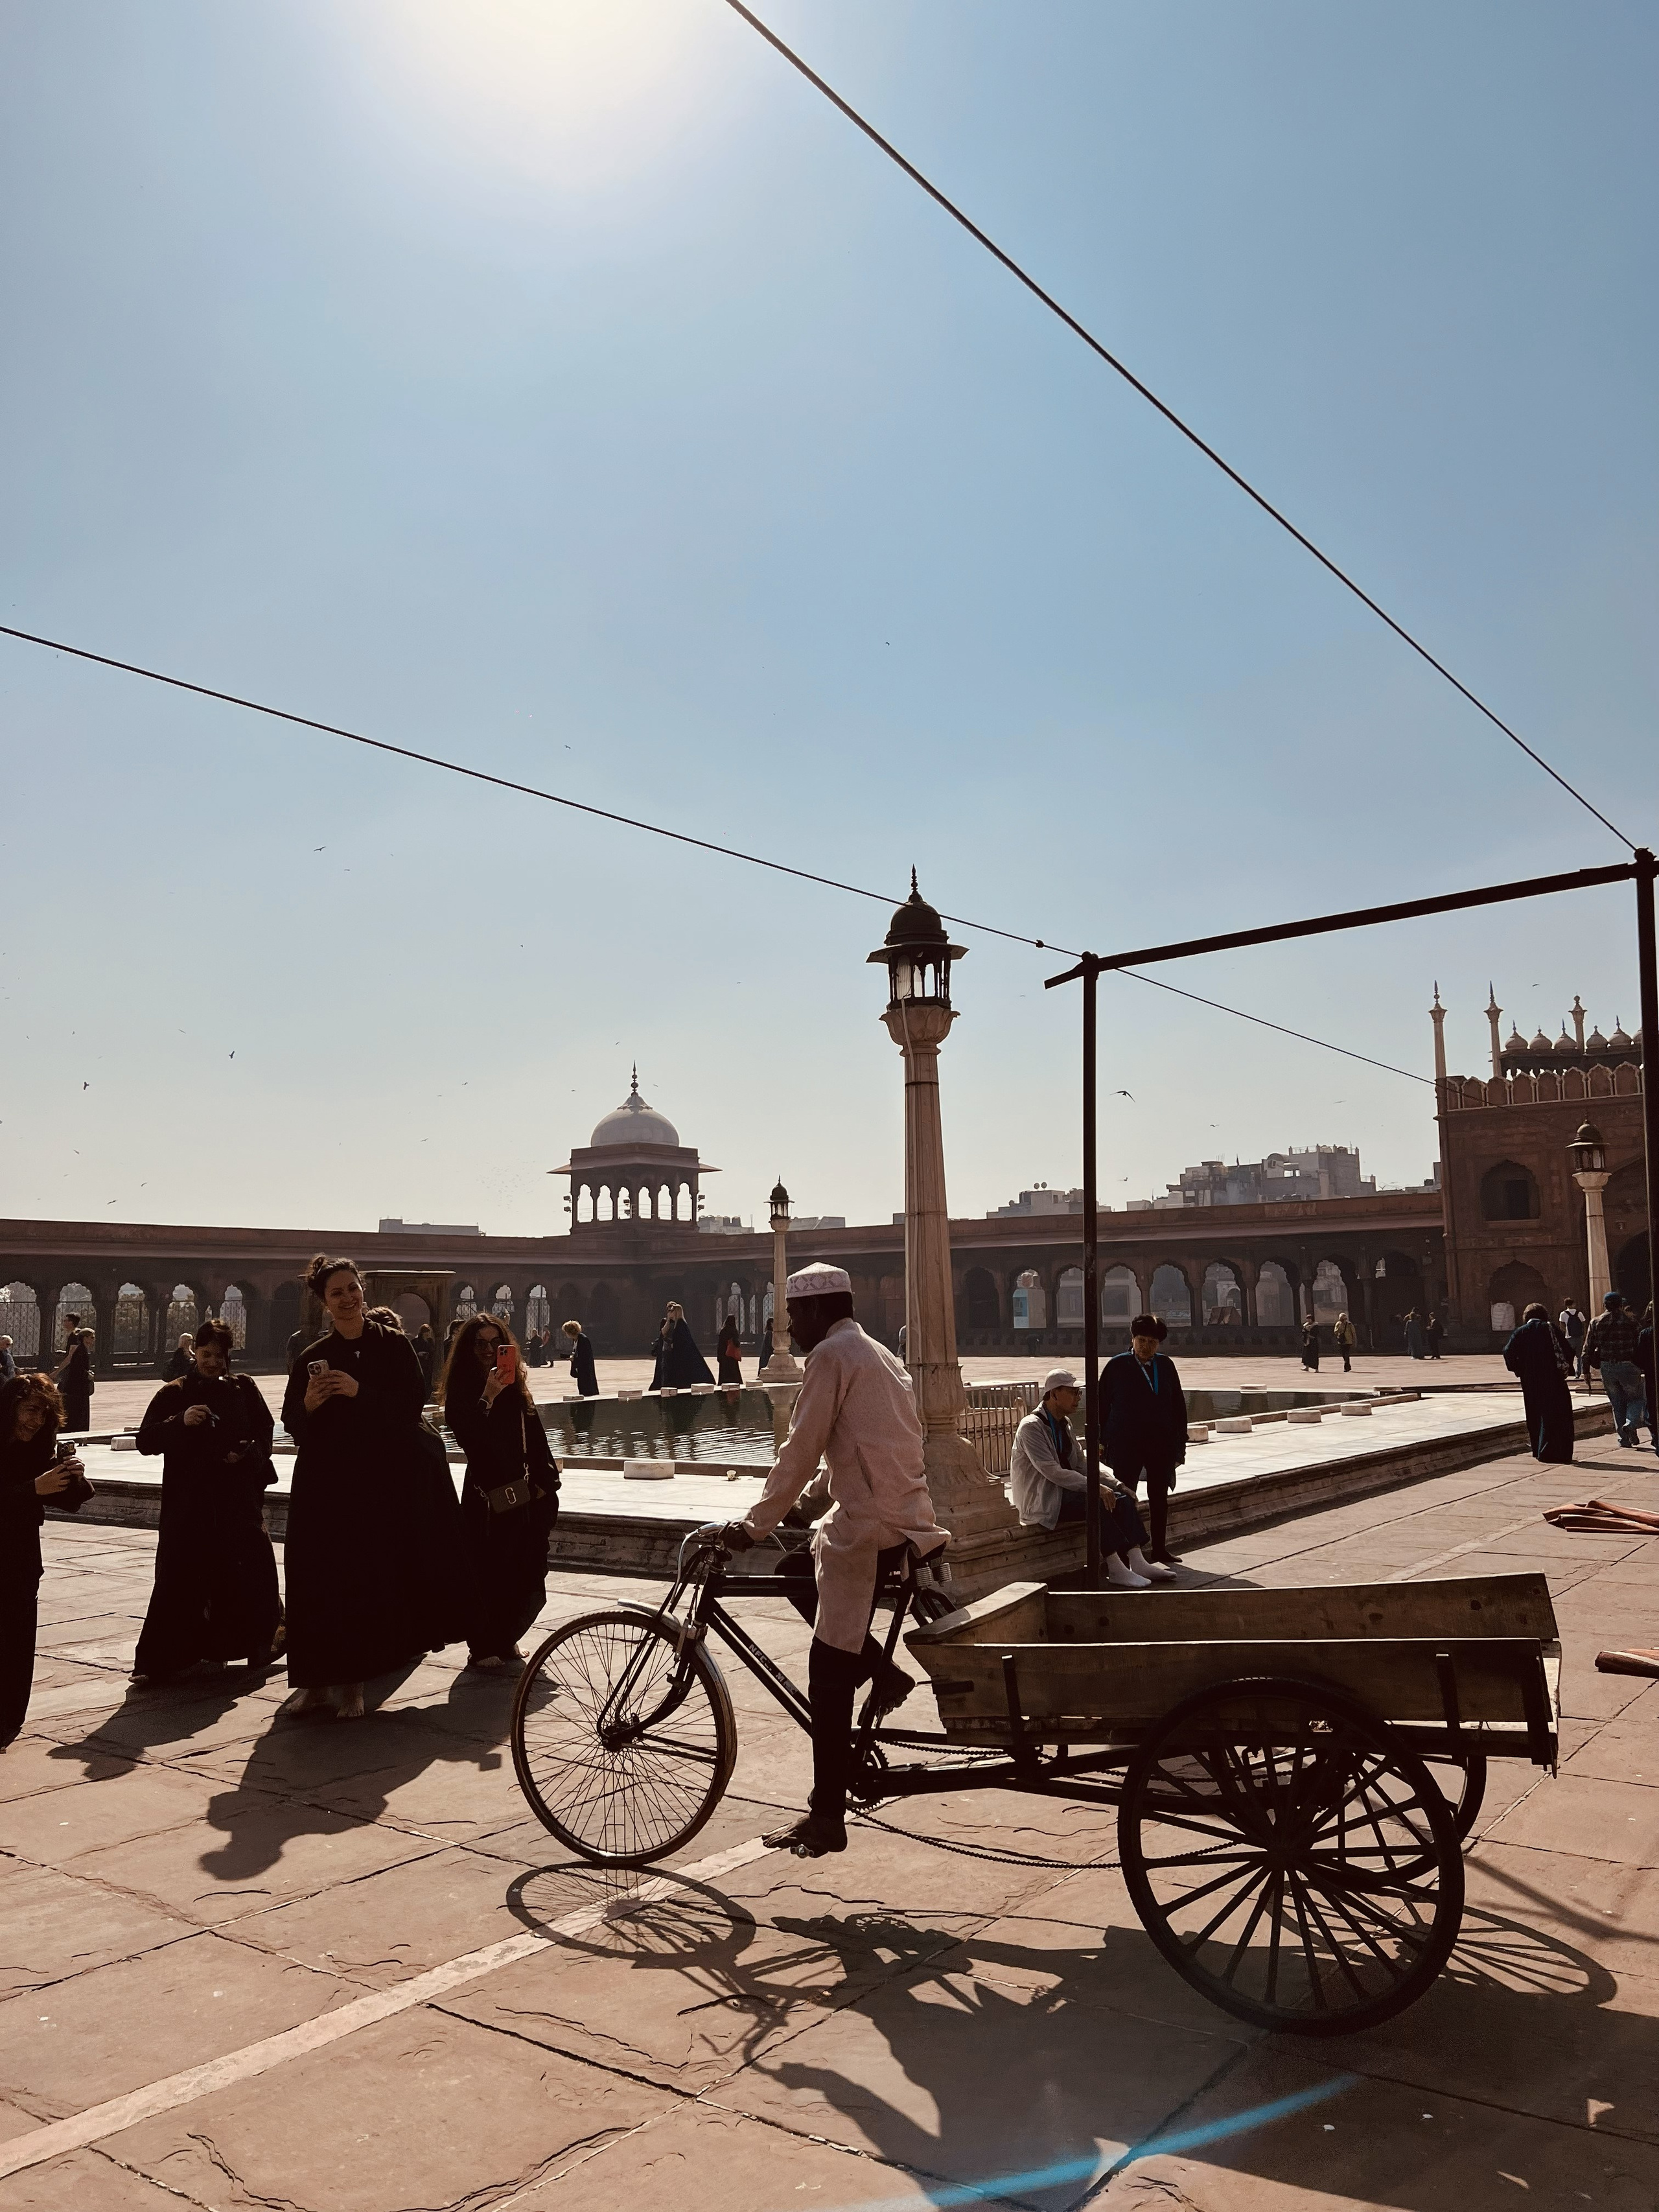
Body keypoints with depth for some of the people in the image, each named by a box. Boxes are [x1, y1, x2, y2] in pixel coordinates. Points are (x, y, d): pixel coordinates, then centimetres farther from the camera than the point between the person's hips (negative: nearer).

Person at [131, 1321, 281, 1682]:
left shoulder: (244, 1389, 8)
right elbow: (145, 1441, -3)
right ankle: (159, 1660, 3)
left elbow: (265, 1435, 9)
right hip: (187, 1501, -1)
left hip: (238, 1499, 1)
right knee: (179, 1577, -5)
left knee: (245, 1575, -1)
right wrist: (180, 1421, -19)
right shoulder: (174, 1394, 5)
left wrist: (248, 1453, -12)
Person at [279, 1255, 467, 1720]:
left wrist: (360, 1391, -19)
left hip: (384, 1484, -1)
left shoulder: (394, 1346, 3)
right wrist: (309, 1404, -17)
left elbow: (413, 1404, -8)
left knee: (370, 1583, 0)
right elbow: (292, 1425, 4)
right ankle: (317, 1682, 11)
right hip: (324, 1486, 1)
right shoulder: (312, 1358, 6)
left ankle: (350, 1683, 12)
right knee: (319, 1585, -1)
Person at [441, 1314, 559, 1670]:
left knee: (527, 1575, 7)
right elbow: (465, 1436, -19)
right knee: (485, 1575, -2)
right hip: (484, 1497, -5)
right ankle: (482, 1647, 14)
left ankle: (506, 1638, 26)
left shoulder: (516, 1388, 10)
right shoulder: (461, 1390, -4)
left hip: (522, 1494, 5)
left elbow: (535, 1439, 10)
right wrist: (488, 1398, -24)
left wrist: (544, 1481, 4)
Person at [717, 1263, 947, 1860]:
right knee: (797, 1576, 25)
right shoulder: (878, 1354, 19)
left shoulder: (832, 1354, -9)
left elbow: (801, 1451, -12)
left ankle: (827, 1817, 4)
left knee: (829, 1677, -2)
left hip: (869, 1530, -9)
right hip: (906, 1518, 10)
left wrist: (755, 1524, -6)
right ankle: (883, 1671, 17)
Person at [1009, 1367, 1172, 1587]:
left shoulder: (1064, 1424, 14)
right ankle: (1116, 1569, -24)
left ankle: (1137, 1562, -20)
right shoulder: (1031, 1427, -14)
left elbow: (1081, 1464, 15)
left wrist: (1115, 1484, 0)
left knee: (1122, 1498, -11)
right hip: (1042, 1501, -8)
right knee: (1097, 1503, -30)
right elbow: (1052, 1471, -23)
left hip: (1064, 1491, 9)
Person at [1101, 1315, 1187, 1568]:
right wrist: (1104, 1441, -5)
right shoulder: (1117, 1366, -3)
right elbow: (1103, 1404, -2)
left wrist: (1180, 1441, 9)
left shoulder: (1166, 1366, 8)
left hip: (1161, 1443, 4)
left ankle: (1159, 1548, 22)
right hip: (1126, 1445, -4)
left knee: (1160, 1497, 11)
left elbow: (1178, 1405, 12)